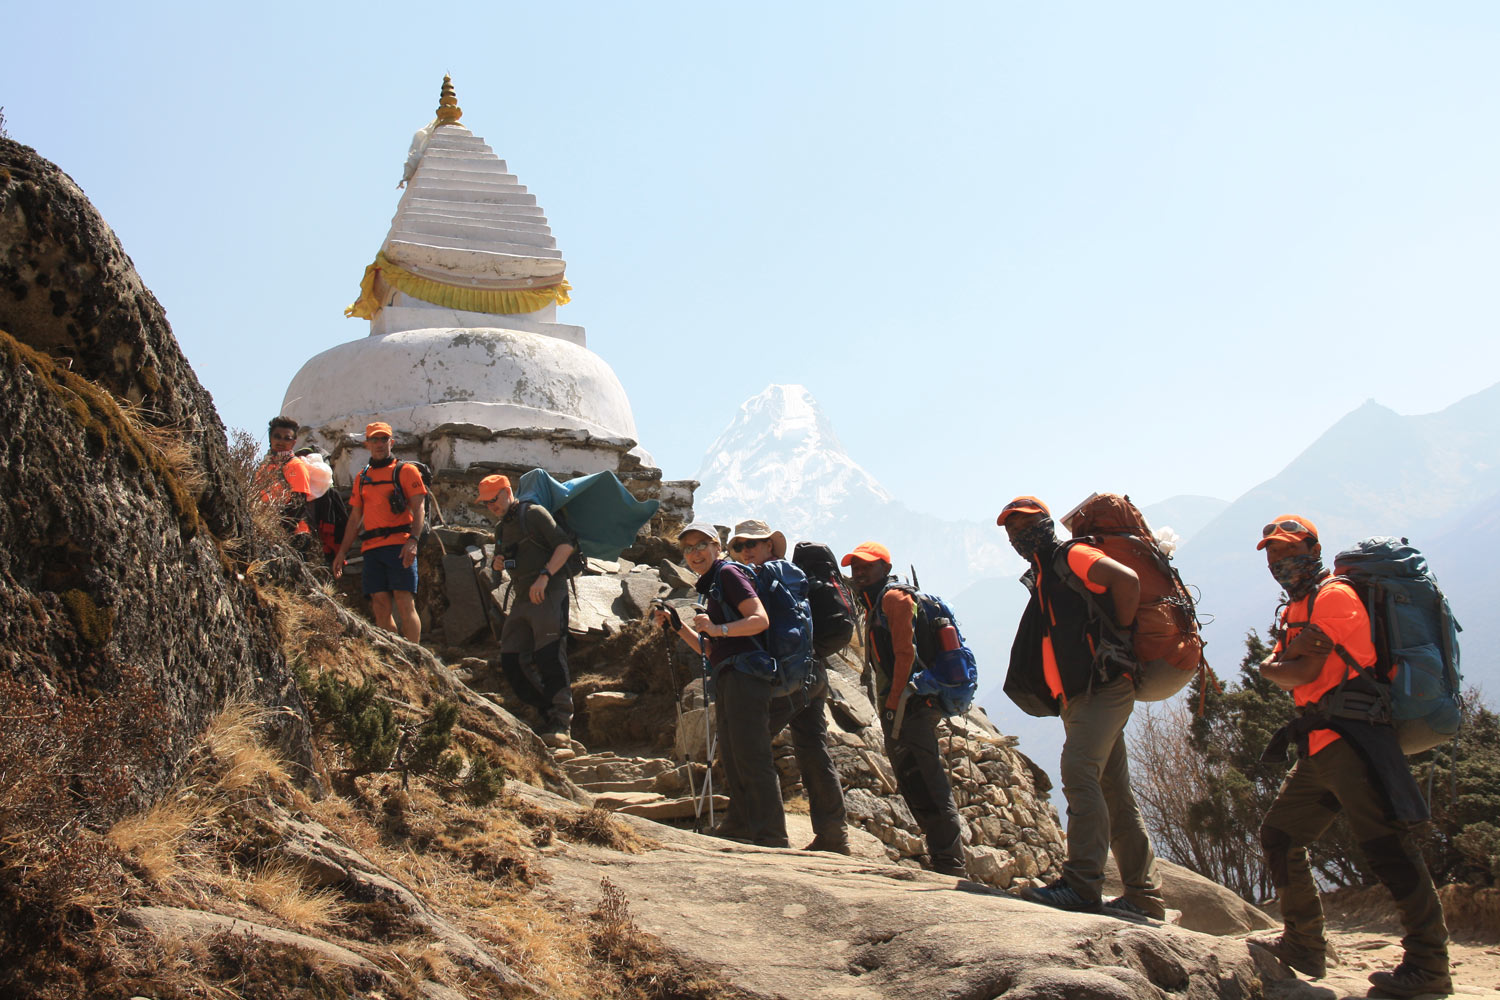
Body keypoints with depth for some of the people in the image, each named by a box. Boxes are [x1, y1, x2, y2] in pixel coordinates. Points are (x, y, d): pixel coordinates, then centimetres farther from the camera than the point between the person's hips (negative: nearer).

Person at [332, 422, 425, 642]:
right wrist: (342, 552, 16)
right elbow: (355, 519, 24)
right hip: (371, 548, 5)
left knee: (404, 604, -12)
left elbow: (419, 508, -4)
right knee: (381, 607, -1)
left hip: (399, 546, -5)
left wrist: (413, 540, -19)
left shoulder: (405, 470, 6)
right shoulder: (362, 478, 21)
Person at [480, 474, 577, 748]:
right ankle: (549, 717, 7)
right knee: (509, 662, 2)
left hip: (549, 595, -8)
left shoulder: (534, 514, -2)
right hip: (522, 599, 8)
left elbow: (565, 545, -11)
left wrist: (544, 576, -21)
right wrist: (497, 564, 4)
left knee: (549, 658, -17)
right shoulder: (501, 528, 20)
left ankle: (562, 727, -18)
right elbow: (500, 561, 29)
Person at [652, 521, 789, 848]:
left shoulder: (728, 573, -2)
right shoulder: (710, 587, 26)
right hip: (726, 680, 10)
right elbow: (708, 650, 26)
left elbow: (761, 619, -15)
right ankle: (739, 824, 18)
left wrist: (718, 629, -26)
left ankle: (772, 837, -16)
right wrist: (676, 625, 16)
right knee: (732, 758, 12)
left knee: (751, 757, -14)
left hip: (744, 672, -10)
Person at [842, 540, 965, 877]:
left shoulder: (895, 597, -5)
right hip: (899, 709, 10)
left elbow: (905, 653, -15)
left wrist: (894, 703, -18)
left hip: (911, 704, -10)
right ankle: (943, 858, 14)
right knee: (912, 783, 10)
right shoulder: (874, 604, 24)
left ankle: (949, 863, -11)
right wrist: (888, 706, 14)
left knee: (924, 782, -12)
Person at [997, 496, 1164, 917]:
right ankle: (1145, 895, 13)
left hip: (1103, 687, -10)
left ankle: (1082, 885, -29)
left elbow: (1127, 579, -20)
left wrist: (1119, 633, -11)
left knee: (1079, 772, -23)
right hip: (1077, 699, 10)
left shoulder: (1071, 556, -2)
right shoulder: (1042, 580, 24)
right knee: (1114, 794, 9)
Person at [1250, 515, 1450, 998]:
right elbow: (1270, 669, 15)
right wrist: (1288, 658, -3)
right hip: (1319, 746, 10)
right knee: (1278, 835, 14)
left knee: (1387, 847, -12)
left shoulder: (1334, 596, -8)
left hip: (1351, 739, -10)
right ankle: (1304, 945, 22)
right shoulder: (1297, 608, 23)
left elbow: (1306, 672, -14)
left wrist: (1281, 666, 4)